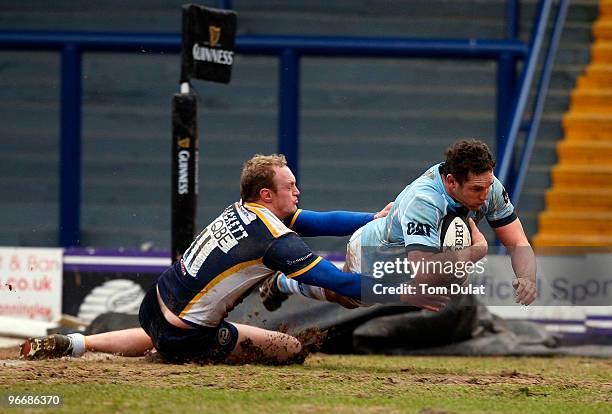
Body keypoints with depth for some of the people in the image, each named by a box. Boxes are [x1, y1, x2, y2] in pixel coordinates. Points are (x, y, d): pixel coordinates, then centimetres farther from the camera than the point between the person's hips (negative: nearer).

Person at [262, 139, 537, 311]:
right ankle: (282, 283, 51)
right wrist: (477, 249, -48)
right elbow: (423, 273, -59)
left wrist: (526, 278, -43)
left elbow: (518, 243, -22)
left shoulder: (487, 186, -28)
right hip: (371, 254, -5)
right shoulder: (422, 200, -49)